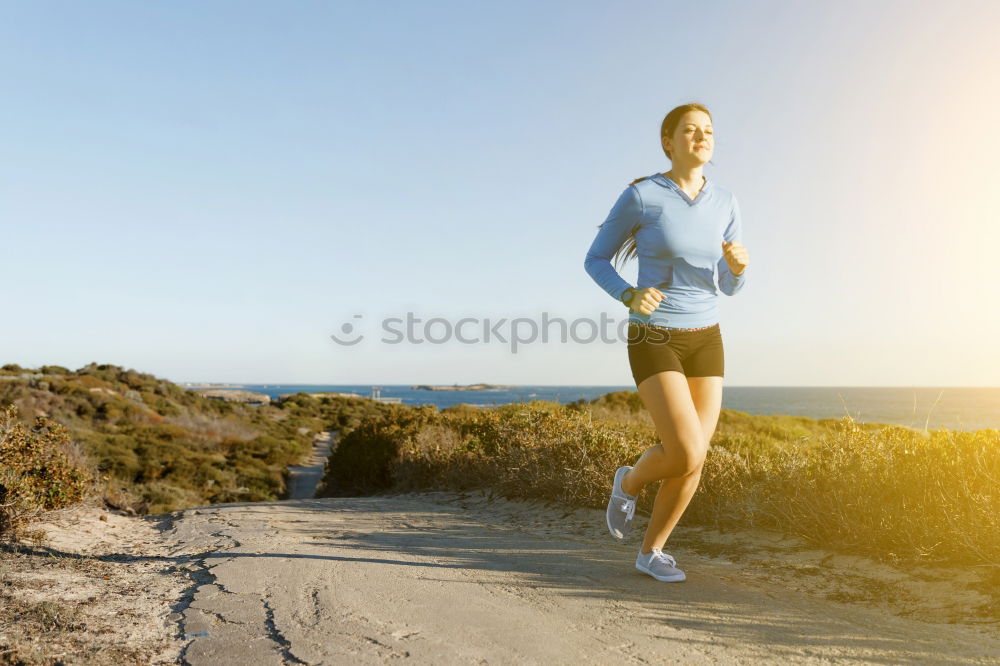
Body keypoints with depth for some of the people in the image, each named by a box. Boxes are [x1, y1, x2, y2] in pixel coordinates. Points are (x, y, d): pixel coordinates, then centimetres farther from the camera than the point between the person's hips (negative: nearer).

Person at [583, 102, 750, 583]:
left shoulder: (725, 204, 7)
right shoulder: (639, 195, -8)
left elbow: (731, 286, 11)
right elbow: (595, 260, 1)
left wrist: (739, 265, -14)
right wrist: (629, 296, -20)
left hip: (704, 341, 5)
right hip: (654, 342, -5)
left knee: (692, 463, 1)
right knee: (687, 455, -18)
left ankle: (651, 550, 23)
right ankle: (629, 482, 17)